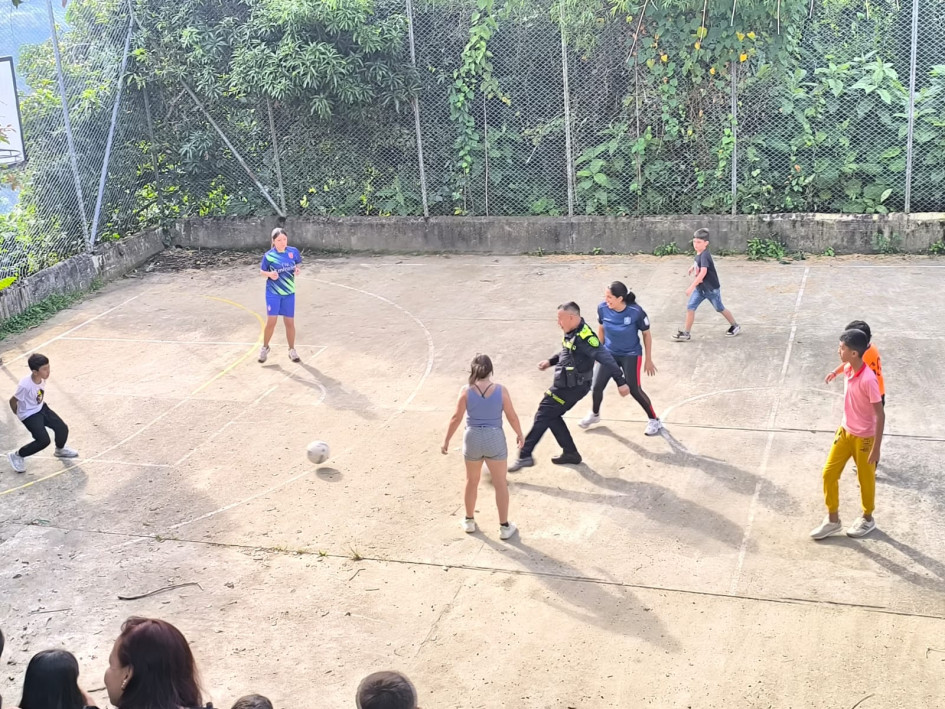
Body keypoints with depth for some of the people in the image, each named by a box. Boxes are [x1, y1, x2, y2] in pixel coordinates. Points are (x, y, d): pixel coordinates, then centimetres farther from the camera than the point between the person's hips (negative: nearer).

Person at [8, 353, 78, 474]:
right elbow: (13, 400, -19)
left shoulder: (42, 378, -13)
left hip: (41, 408, 7)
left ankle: (60, 449, 37)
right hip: (29, 415, -7)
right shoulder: (25, 385, -34)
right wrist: (17, 412, -2)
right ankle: (17, 455, 8)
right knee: (44, 440, -15)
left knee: (63, 428, 3)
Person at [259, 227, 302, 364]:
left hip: (289, 292, 2)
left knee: (289, 322, 7)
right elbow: (262, 271, 1)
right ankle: (265, 348, 16)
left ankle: (292, 350, 23)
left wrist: (296, 270, -9)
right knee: (271, 321, -6)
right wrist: (270, 274, -20)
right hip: (273, 292, -2)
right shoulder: (269, 255, -10)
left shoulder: (293, 251, -4)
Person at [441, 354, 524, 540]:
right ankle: (504, 526, 17)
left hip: (473, 439, 1)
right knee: (500, 483, 11)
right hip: (495, 439, -1)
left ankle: (469, 521, 33)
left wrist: (446, 440, 3)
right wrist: (519, 435, 12)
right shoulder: (501, 390, -11)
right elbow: (512, 416, -5)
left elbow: (456, 418, -8)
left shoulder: (466, 391, -11)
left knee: (472, 481, 20)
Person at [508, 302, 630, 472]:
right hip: (566, 385, 10)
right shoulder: (572, 332, 5)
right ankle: (570, 453, 25)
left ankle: (525, 456, 1)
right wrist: (550, 361, 14)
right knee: (552, 416, 17)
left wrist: (620, 382, -27)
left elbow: (605, 358, -26)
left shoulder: (584, 337, -25)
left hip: (572, 387, -10)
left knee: (543, 416, -5)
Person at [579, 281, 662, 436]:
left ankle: (654, 420, 17)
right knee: (596, 387, 3)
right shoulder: (602, 308, -17)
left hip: (631, 355, -3)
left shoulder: (636, 312, -26)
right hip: (609, 353, 3)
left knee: (634, 390, -5)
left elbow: (646, 334, -10)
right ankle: (594, 415, 34)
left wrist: (648, 360, -4)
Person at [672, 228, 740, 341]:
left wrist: (691, 287, -44)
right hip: (700, 288, 7)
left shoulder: (704, 255, -28)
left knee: (720, 308, 12)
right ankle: (685, 333, 1)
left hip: (711, 288, -7)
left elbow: (703, 272, -41)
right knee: (690, 307, -3)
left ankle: (735, 326, 34)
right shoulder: (698, 254, -1)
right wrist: (693, 267, 14)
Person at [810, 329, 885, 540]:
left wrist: (876, 448, -22)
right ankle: (833, 519, 23)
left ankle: (867, 518, 35)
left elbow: (880, 415, -24)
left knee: (865, 479, 13)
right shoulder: (848, 369, -5)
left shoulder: (868, 379, -29)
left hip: (864, 437, -7)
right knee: (829, 473, 8)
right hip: (845, 431, 7)